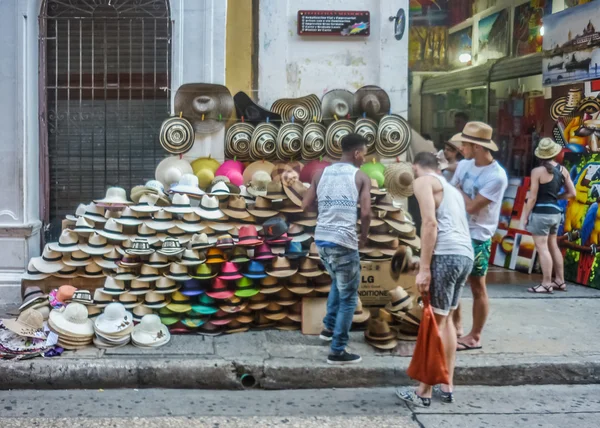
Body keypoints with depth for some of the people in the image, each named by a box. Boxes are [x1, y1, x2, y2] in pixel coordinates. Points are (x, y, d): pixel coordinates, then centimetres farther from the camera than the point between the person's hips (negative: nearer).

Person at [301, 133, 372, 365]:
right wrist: (364, 238, 4)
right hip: (343, 242, -6)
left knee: (338, 282, 33)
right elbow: (366, 213, -13)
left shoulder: (321, 174, 10)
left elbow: (305, 206, 7)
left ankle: (329, 327, 36)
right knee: (349, 297, 5)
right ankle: (338, 351, 6)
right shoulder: (361, 177, -3)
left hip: (321, 239, 6)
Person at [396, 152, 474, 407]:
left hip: (446, 255, -8)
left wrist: (424, 268, -13)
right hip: (466, 255, 8)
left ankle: (424, 393, 5)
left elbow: (430, 223, -9)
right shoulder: (451, 188, 29)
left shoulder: (423, 182, 4)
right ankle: (447, 387, 21)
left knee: (434, 322, -2)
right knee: (445, 319, 18)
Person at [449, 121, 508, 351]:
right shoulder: (464, 165, 2)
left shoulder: (497, 176, -20)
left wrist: (459, 190, -8)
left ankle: (475, 337, 15)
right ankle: (456, 325, 33)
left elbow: (471, 206, -22)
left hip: (477, 238, -7)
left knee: (477, 287, 4)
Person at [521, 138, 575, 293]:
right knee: (553, 246, 18)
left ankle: (546, 284, -3)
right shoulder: (562, 170, 5)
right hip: (555, 212, 7)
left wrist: (525, 216, -5)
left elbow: (532, 198, -13)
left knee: (542, 248, -4)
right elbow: (572, 193, 9)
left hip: (541, 212, -7)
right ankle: (560, 281, 24)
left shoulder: (538, 171, -14)